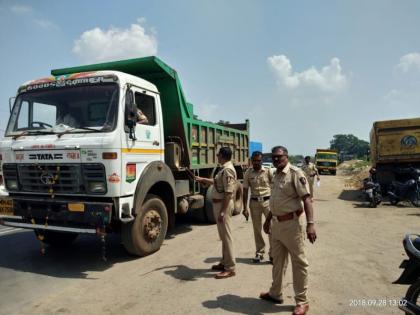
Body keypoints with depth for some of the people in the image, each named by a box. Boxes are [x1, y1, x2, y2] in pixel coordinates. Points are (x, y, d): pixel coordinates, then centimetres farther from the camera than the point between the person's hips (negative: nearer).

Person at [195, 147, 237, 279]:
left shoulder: (227, 170, -20)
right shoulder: (224, 169, 12)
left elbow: (228, 193, -25)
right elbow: (217, 182, 31)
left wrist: (222, 211, -26)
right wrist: (203, 179, 37)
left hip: (223, 204, -11)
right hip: (219, 203, 11)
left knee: (226, 236, -5)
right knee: (223, 235, 17)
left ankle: (230, 268, 2)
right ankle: (224, 262, 29)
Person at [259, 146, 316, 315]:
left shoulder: (295, 173, -14)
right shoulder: (276, 175, 11)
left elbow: (306, 199, -20)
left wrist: (310, 224, -29)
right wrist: (268, 219, 24)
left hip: (291, 223, -8)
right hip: (276, 223, 8)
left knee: (298, 262, 5)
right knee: (277, 260, 20)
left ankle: (302, 301, 19)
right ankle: (275, 293, 36)